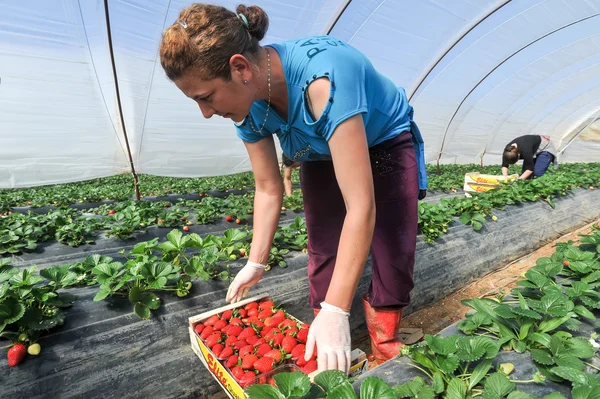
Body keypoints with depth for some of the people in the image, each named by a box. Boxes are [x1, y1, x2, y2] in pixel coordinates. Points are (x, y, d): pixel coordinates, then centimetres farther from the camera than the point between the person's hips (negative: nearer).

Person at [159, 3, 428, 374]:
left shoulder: (324, 76, -41)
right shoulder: (248, 106, -20)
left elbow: (361, 205, -43)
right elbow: (268, 189, -9)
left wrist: (336, 310, -40)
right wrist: (256, 263, -6)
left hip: (386, 141, -4)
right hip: (323, 154, 5)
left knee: (393, 246, -11)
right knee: (323, 247, -1)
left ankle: (384, 328, 12)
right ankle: (323, 328, 18)